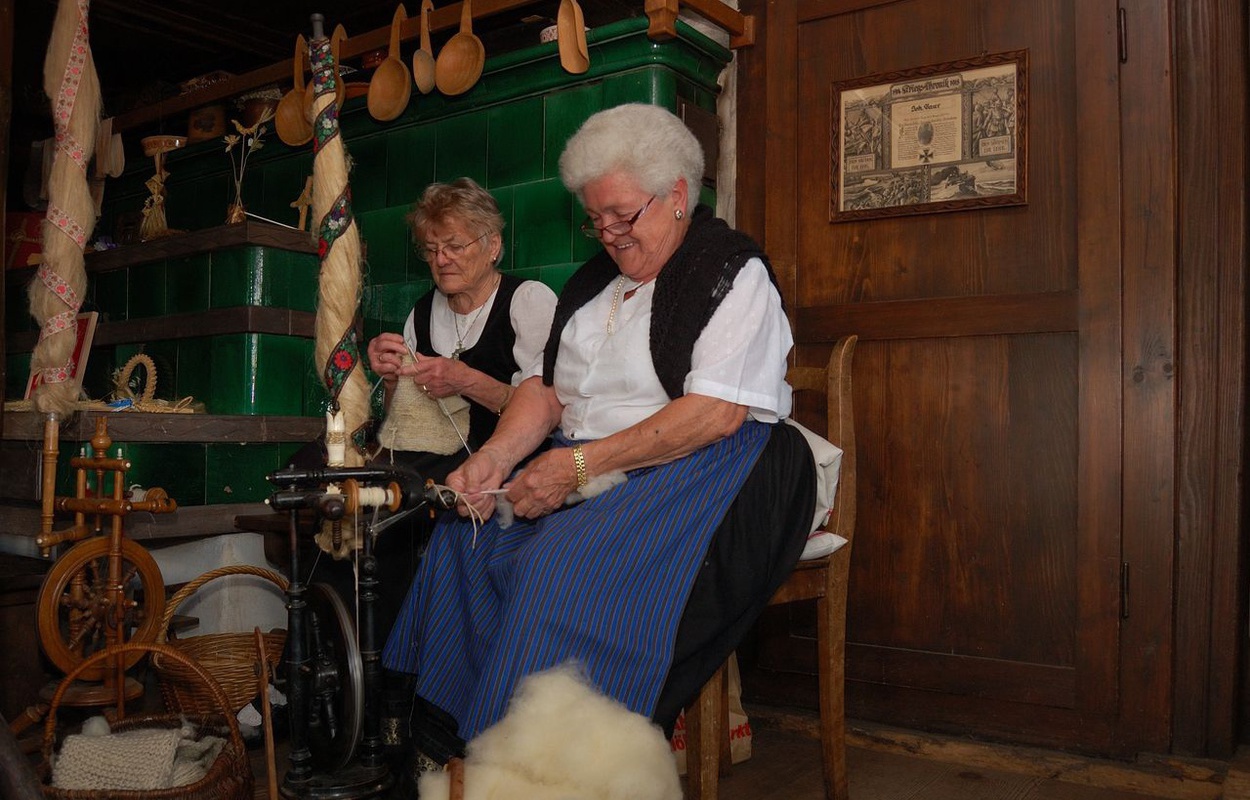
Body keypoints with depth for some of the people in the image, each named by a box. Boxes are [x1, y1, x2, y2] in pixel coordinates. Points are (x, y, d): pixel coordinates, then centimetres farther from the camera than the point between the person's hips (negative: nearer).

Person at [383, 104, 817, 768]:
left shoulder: (733, 272, -5)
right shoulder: (593, 281, 19)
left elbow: (715, 414, -17)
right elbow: (547, 389, 14)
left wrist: (581, 465, -21)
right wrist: (493, 457, -7)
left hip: (702, 473, -7)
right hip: (587, 474, 7)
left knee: (565, 559, -31)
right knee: (465, 535, -14)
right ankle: (449, 743, -4)